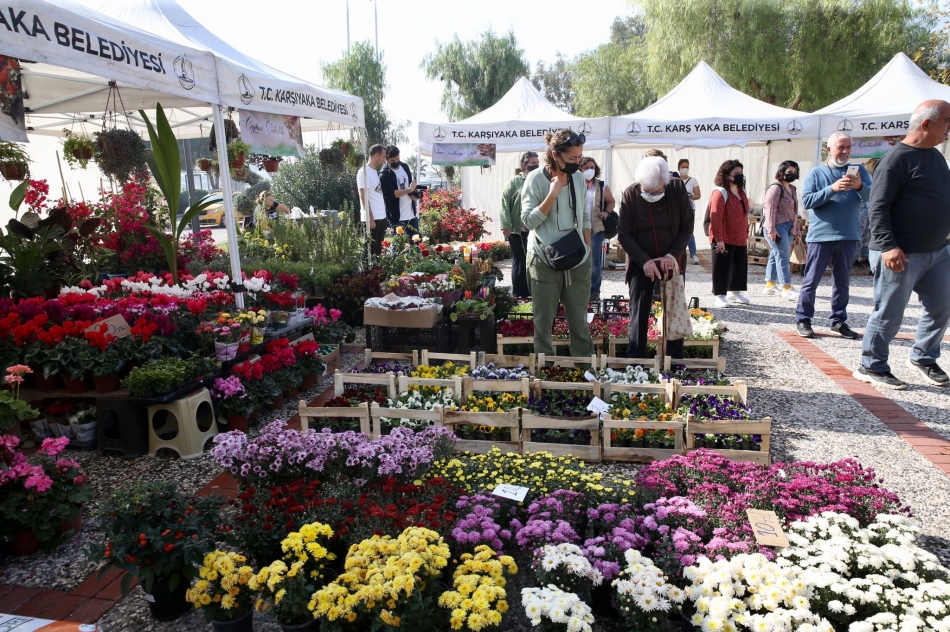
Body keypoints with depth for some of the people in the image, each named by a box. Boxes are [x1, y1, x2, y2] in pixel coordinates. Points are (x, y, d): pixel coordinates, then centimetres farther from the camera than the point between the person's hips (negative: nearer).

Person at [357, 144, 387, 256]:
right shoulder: (364, 172, -10)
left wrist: (385, 216, 12)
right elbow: (364, 197, -14)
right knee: (371, 250, -2)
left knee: (379, 249, 11)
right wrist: (370, 218, -17)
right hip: (372, 218, -8)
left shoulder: (376, 172, 15)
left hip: (381, 217, 8)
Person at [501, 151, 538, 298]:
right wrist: (506, 225, -14)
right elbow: (505, 203, -6)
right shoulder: (515, 182, 0)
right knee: (519, 263, 4)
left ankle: (532, 292, 20)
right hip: (517, 231, -3)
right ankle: (519, 294, 12)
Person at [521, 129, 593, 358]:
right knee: (544, 319, 7)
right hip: (545, 261, -4)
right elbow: (528, 220, -15)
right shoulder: (536, 179, -9)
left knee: (579, 319, 9)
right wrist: (553, 194, -20)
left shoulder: (579, 178, 6)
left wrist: (588, 248, 8)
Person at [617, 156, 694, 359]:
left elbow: (687, 227, -3)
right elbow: (624, 234, -10)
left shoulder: (678, 189, -10)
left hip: (672, 261, 1)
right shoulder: (630, 194, -13)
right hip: (641, 264, -1)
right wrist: (644, 261, -18)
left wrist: (672, 255, -15)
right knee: (639, 314, 0)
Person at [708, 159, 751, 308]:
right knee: (722, 267, 0)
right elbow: (715, 218, -21)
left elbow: (744, 215, 19)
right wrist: (719, 239, -25)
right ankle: (719, 295, 10)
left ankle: (735, 292, 29)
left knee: (741, 266, 15)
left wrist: (746, 235, 18)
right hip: (724, 240, -8)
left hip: (740, 239, 9)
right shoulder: (720, 193, -15)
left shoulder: (741, 191, 12)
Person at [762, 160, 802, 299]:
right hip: (778, 227, -8)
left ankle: (770, 285, 16)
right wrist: (771, 229, -20)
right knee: (782, 257, -9)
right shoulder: (776, 187, -9)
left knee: (775, 255, 11)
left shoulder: (792, 189, 17)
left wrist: (797, 229, 20)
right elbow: (770, 208, -15)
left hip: (788, 228, 8)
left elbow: (793, 211, 22)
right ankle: (786, 289, -8)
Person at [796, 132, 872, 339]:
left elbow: (871, 195, -6)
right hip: (820, 235, -3)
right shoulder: (816, 173, 2)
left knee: (842, 281, 10)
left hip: (848, 236, 3)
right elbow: (807, 201, -10)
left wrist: (860, 186, -27)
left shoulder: (858, 171, 8)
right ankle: (803, 320, 7)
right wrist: (832, 189, -22)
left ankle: (839, 321, 18)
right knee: (811, 281, 1)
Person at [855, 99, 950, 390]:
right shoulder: (897, 159, -15)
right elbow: (878, 207, -20)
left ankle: (923, 358, 34)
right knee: (889, 314, -1)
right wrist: (888, 246, -28)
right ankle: (871, 367, 13)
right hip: (900, 255, -9)